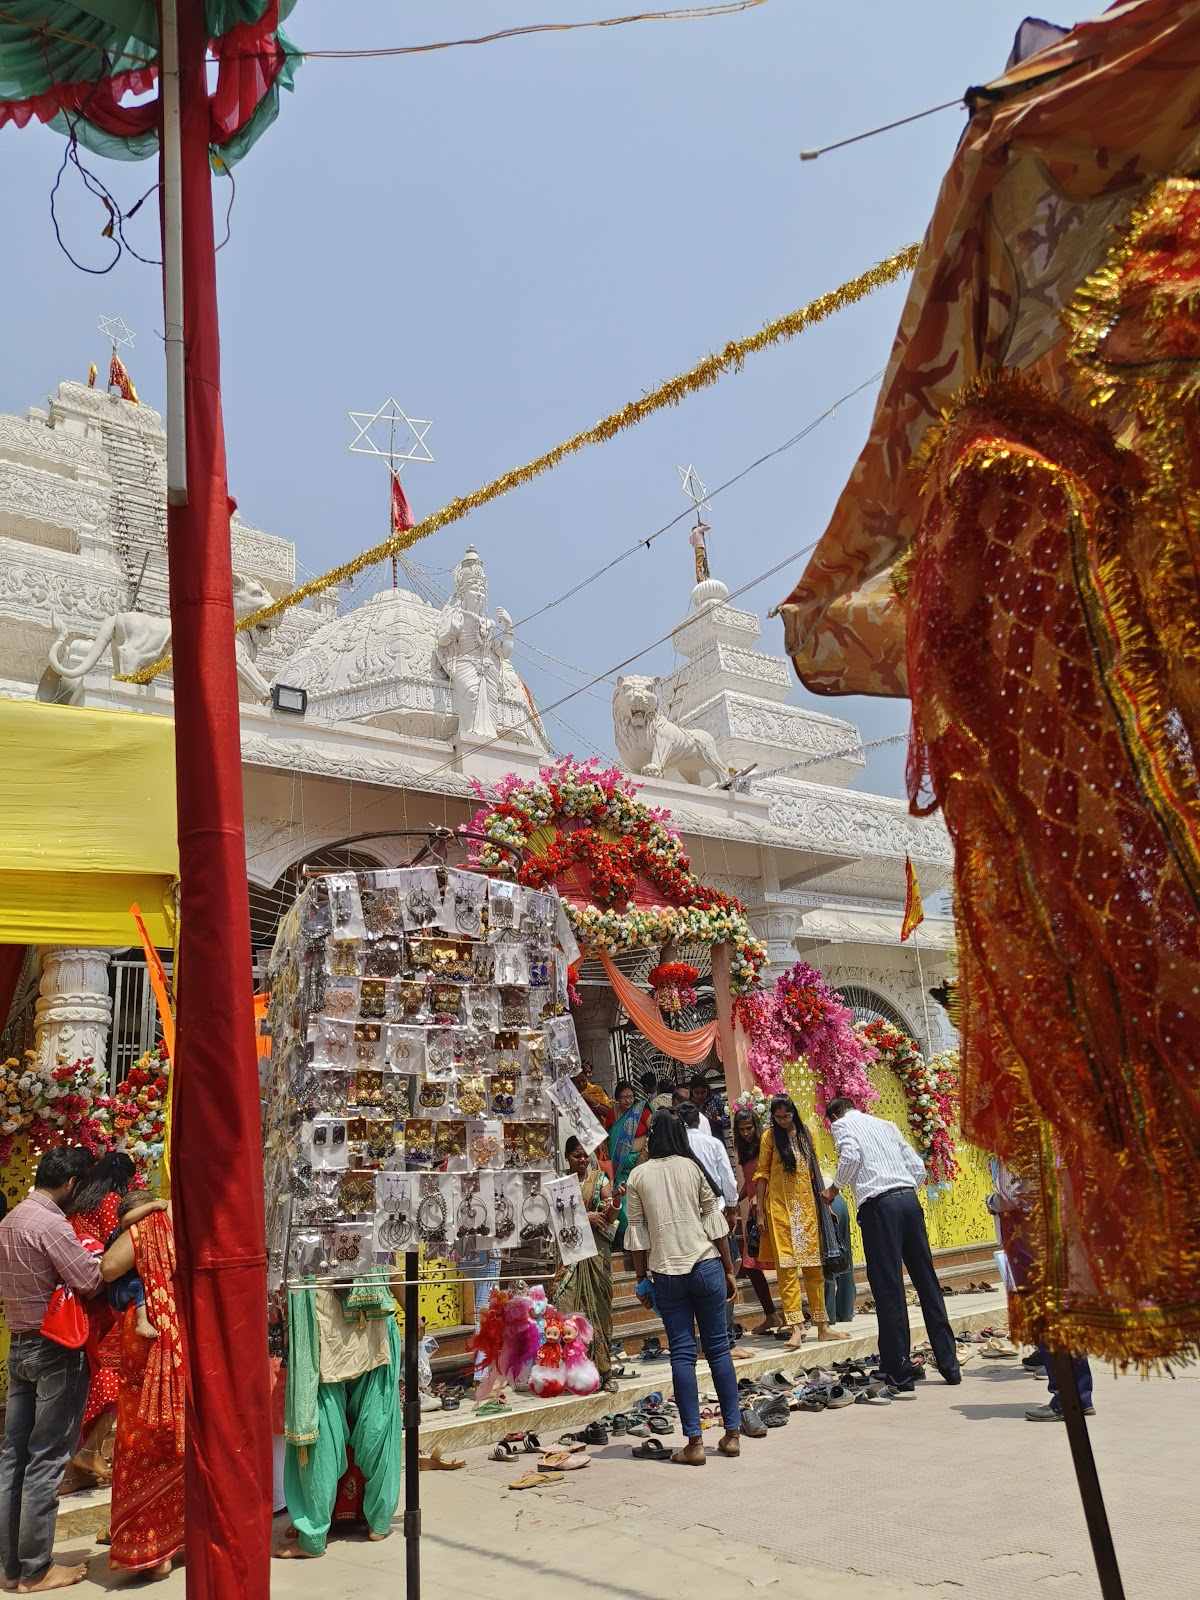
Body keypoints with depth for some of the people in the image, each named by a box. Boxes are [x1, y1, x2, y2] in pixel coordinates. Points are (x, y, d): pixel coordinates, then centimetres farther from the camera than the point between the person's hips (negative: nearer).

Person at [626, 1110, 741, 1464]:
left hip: (665, 1272, 0)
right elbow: (714, 1220, 0)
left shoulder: (638, 1176, 1)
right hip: (705, 1265, 0)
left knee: (682, 1353, 5)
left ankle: (695, 1442, 4)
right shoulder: (693, 1167, 0)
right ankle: (732, 1433, 15)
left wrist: (642, 1279, 8)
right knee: (718, 1347, 10)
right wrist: (729, 1269, 7)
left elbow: (637, 1230, 1)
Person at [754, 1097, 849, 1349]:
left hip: (807, 1205, 4)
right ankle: (796, 1328, -7)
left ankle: (822, 1325, 16)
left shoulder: (805, 1134, 9)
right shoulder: (770, 1137, -1)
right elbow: (762, 1174, -2)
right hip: (780, 1205, -4)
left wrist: (825, 1201, 12)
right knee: (786, 1265, -7)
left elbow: (814, 1170, 15)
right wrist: (760, 1211, -5)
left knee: (814, 1264, 8)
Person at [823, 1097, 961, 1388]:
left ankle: (900, 1373, 3)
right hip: (910, 1199, 6)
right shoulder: (887, 1125, 24)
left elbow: (850, 1156, -12)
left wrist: (834, 1188, 2)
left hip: (878, 1206, -6)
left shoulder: (841, 1124, 8)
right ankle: (950, 1365, 17)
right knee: (927, 1281, 12)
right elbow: (918, 1168, 17)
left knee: (888, 1288, -1)